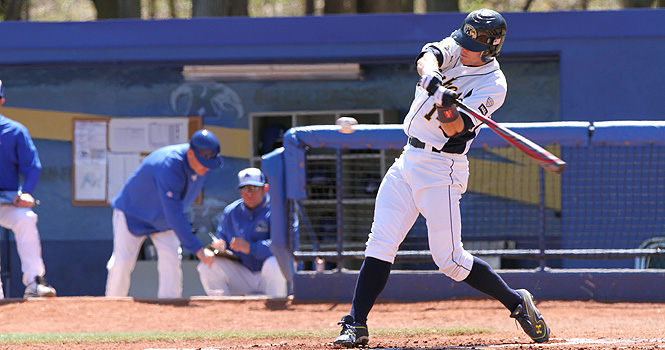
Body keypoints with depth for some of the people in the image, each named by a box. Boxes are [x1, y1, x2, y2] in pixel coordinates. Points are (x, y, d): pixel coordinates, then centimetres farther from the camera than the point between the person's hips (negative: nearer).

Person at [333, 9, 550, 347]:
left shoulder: (494, 85, -12)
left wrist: (449, 108, -42)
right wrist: (434, 79, -42)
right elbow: (427, 57, -21)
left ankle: (517, 303, 9)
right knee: (380, 243, -2)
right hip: (408, 162, 6)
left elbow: (454, 129, -21)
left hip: (441, 170, -6)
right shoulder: (454, 48, 3)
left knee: (449, 259, -8)